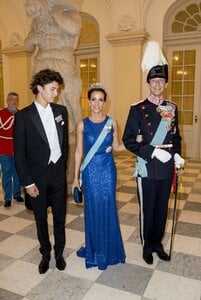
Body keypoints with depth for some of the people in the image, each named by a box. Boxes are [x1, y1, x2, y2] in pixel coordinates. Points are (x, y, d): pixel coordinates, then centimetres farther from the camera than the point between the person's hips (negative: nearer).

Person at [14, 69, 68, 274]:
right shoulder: (23, 116, -11)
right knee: (41, 218, 15)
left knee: (59, 216, 14)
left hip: (58, 172, 3)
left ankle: (59, 252, 36)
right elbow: (19, 153, -9)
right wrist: (27, 182, -10)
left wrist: (62, 166, 9)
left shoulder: (61, 110, 1)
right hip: (37, 176, -2)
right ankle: (45, 254, 37)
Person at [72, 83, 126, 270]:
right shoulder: (82, 125, -2)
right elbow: (79, 152, 1)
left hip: (108, 170, 1)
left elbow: (116, 147, 8)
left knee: (108, 208, 8)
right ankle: (94, 249, 30)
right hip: (90, 171, 0)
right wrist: (75, 177, 2)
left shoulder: (112, 122, 0)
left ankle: (109, 249, 31)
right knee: (93, 210, 9)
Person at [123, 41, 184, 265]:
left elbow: (175, 136, 13)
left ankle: (158, 243, 38)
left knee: (162, 209, 17)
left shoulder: (172, 108, 5)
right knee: (147, 210, 11)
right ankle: (147, 246, 32)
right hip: (147, 169, -4)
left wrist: (176, 155, -4)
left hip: (167, 169, 4)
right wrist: (154, 151, -20)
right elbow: (129, 141, -11)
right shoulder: (137, 109, -8)